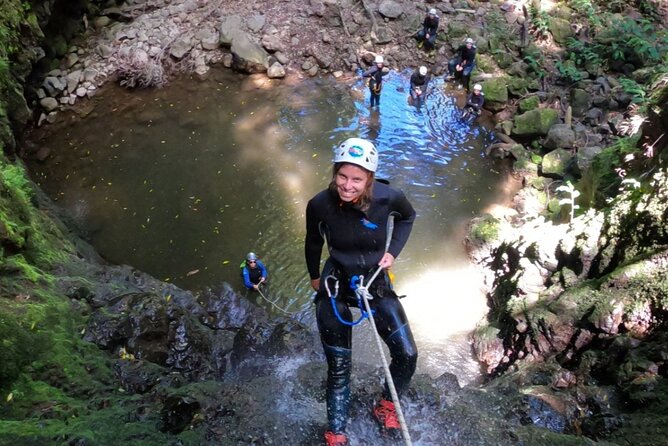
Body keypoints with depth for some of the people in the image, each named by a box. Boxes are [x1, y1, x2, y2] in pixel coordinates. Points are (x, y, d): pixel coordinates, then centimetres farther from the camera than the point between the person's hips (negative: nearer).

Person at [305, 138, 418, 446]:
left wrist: (393, 251, -6)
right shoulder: (319, 205, -20)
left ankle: (385, 407, 29)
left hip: (376, 284, 2)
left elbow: (407, 217, 6)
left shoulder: (387, 197, -19)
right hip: (335, 288, -1)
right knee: (338, 368, 3)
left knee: (407, 355, -1)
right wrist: (314, 277, 16)